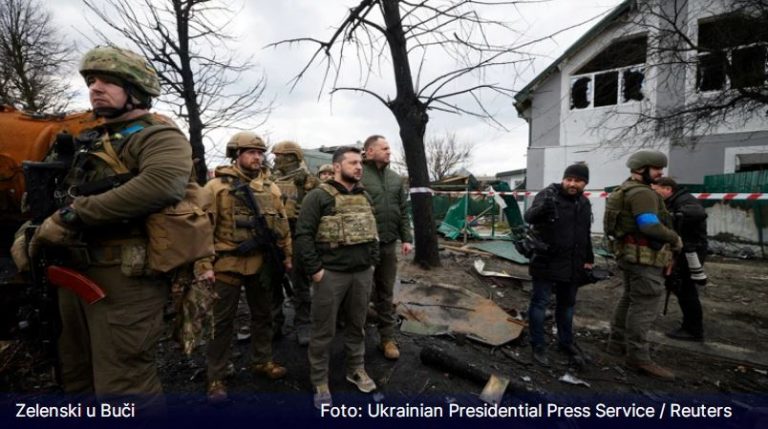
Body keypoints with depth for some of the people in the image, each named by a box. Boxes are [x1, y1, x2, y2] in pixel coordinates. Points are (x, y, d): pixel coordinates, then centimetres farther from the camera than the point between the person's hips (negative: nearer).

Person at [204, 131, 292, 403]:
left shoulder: (270, 188, 7)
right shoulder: (217, 186, -6)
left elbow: (282, 224, 10)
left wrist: (288, 256, 9)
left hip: (262, 262, 5)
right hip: (228, 263, -4)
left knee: (263, 314, 16)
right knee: (222, 320, 7)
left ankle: (262, 361, 35)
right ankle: (216, 377, 21)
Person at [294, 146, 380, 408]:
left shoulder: (364, 197, 12)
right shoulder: (319, 196, -9)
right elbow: (303, 234, -13)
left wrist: (372, 262, 11)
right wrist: (315, 269, -15)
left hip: (363, 273, 6)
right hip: (331, 274, -6)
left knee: (357, 325, 19)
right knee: (324, 330, 7)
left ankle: (356, 369, 38)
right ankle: (319, 381, 24)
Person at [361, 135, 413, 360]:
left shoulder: (395, 178, 12)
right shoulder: (359, 175, -8)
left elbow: (403, 211, 14)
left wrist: (406, 238, 7)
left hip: (389, 244, 5)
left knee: (386, 293, 14)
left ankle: (387, 337, 26)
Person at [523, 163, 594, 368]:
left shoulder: (584, 203, 9)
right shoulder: (548, 195, -13)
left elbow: (586, 234, 21)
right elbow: (529, 217, -31)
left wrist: (588, 259, 18)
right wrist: (542, 208, -53)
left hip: (572, 265, 7)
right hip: (546, 262, -6)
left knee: (567, 304, 19)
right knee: (540, 303, 2)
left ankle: (566, 342, 36)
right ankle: (538, 345, 16)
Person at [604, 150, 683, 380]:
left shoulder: (626, 189, 16)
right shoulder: (642, 193, -17)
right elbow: (650, 226, -27)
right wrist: (675, 239, -10)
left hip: (629, 253, 11)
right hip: (643, 257, -11)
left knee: (629, 299, 18)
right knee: (644, 305, -6)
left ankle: (617, 342, 28)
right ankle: (639, 357, 0)